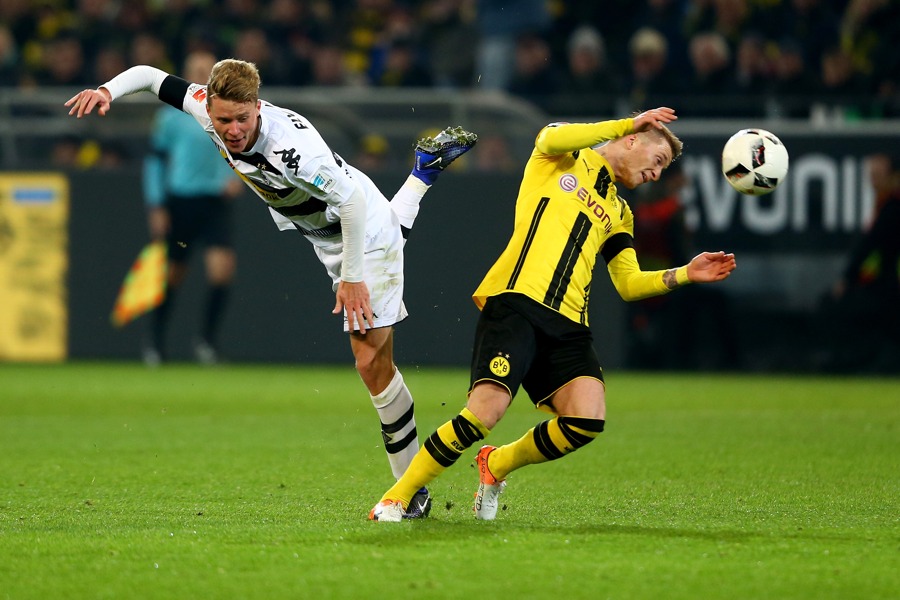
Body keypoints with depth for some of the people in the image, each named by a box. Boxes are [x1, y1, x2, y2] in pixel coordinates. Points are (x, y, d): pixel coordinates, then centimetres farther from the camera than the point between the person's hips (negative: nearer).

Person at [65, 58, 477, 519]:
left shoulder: (290, 146, -43)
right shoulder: (206, 109, -23)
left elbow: (353, 201, -36)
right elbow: (150, 75, -8)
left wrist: (352, 277, -32)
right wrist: (108, 90, -27)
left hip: (366, 228, -8)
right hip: (322, 232, 8)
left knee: (372, 361, -11)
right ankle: (427, 165, 66)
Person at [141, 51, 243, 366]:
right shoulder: (172, 116, -2)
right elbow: (155, 159, 0)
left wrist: (235, 179, -6)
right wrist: (156, 206, -5)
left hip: (216, 202, 2)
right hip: (179, 203, -2)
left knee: (222, 268, -16)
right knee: (172, 275, 6)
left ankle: (207, 340, -3)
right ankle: (154, 341, 24)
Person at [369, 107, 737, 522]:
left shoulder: (618, 214, 30)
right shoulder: (564, 157, 13)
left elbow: (630, 284, 22)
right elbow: (552, 139, -12)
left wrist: (684, 275, 8)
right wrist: (629, 124, -6)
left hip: (567, 325, 6)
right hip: (516, 302, -6)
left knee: (587, 420, -17)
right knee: (486, 411, -23)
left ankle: (497, 466, 11)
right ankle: (398, 496, -6)